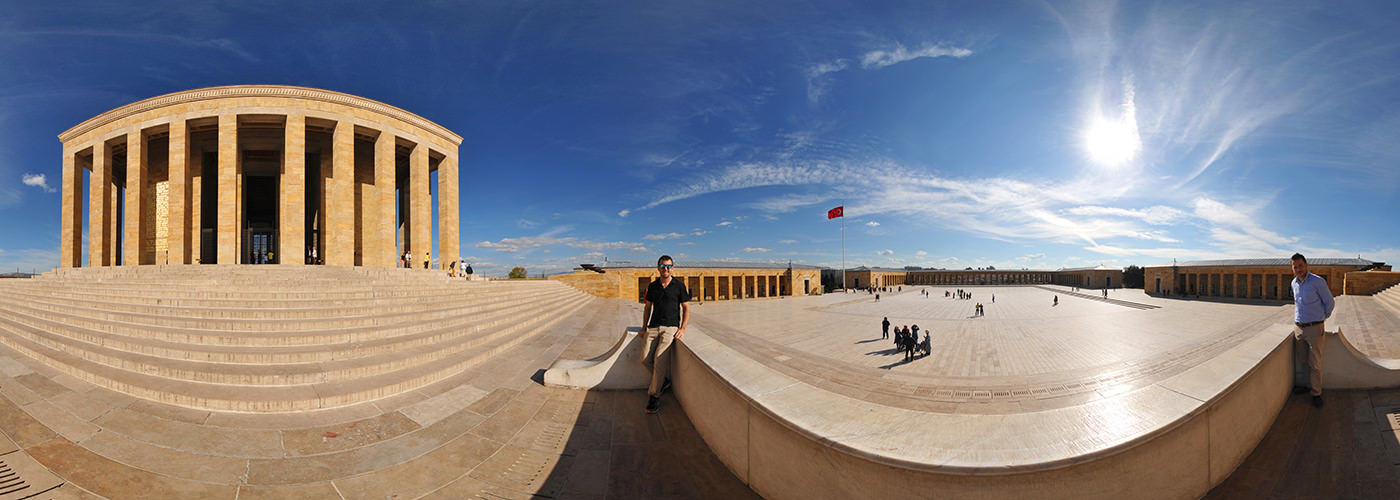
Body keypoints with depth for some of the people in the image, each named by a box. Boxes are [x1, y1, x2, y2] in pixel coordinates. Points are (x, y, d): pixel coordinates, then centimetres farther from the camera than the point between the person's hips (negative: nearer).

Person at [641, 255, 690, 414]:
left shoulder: (679, 285, 4)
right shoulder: (652, 286, 13)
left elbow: (686, 307, 5)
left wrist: (683, 328, -6)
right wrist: (644, 327, 12)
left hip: (670, 327, -4)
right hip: (653, 327, 4)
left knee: (660, 357, -21)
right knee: (645, 359, -12)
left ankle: (654, 395, -11)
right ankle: (661, 380, 14)